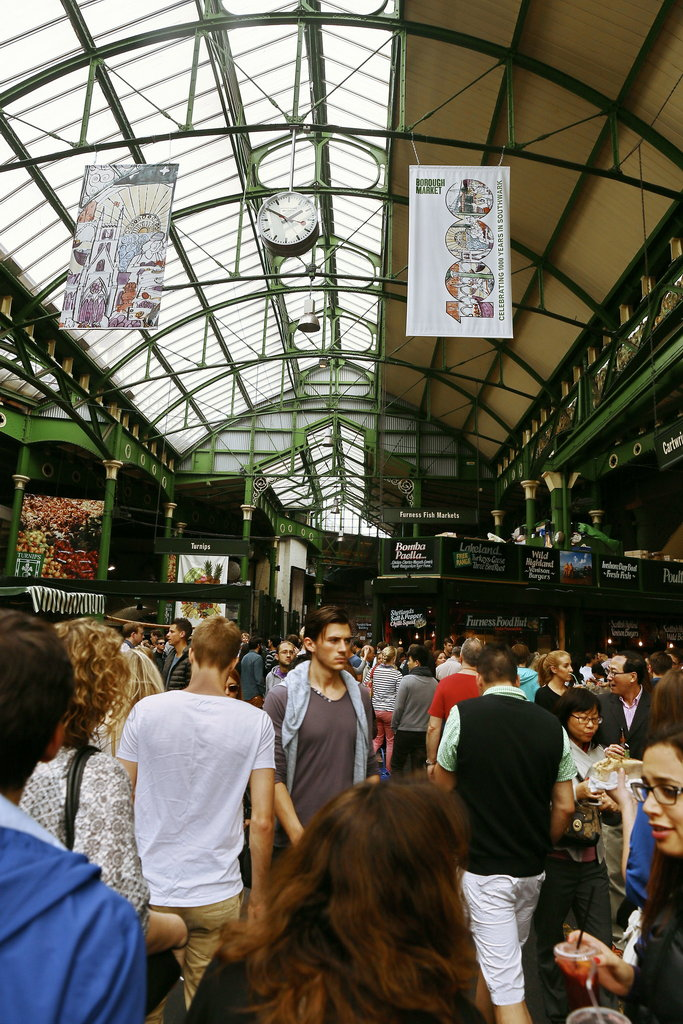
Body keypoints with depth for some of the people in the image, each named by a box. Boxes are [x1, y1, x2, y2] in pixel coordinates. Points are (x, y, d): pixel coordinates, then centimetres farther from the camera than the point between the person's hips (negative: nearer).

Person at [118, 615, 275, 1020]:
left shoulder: (146, 710, -10)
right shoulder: (255, 721, -12)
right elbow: (263, 821, -11)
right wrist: (258, 897, 3)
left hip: (150, 892, 1)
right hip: (218, 895, 0)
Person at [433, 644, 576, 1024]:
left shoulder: (464, 715, -15)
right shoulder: (553, 726, -3)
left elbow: (443, 786, -4)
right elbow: (565, 807, 1)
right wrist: (541, 847, 16)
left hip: (484, 867, -5)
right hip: (532, 869, 5)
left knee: (507, 985, 4)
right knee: (500, 960, 26)